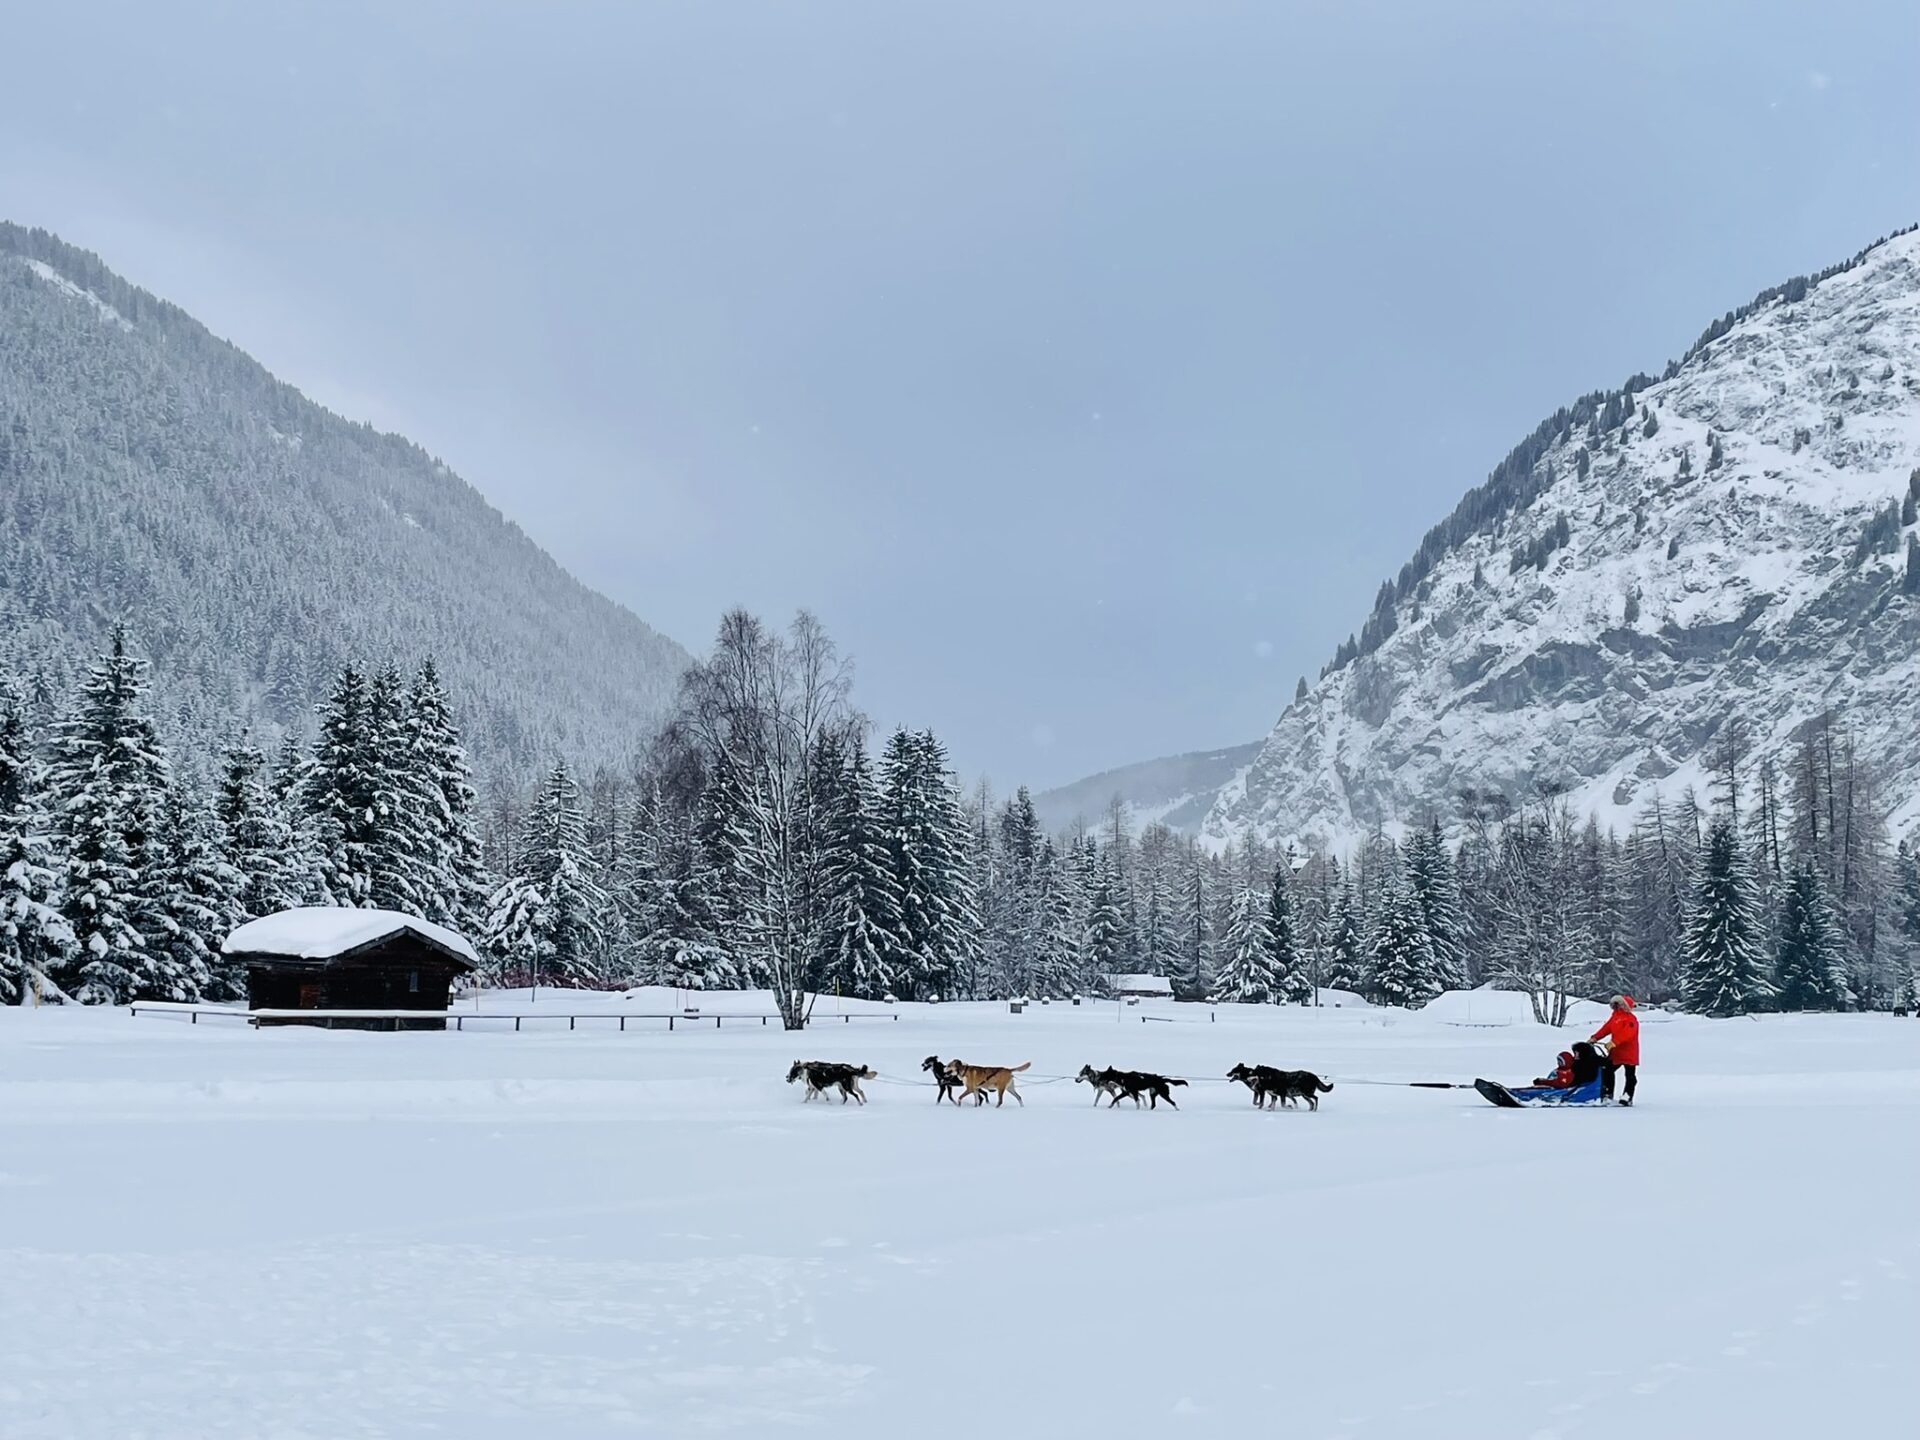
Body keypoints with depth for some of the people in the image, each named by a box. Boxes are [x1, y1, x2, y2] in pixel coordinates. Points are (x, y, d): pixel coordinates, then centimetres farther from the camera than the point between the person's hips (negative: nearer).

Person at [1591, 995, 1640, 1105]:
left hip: (1629, 1053, -8)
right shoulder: (1614, 1017, 10)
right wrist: (1594, 1038, -3)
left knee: (1630, 1075, 2)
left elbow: (1626, 1034, -31)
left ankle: (1628, 1097, 6)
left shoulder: (1631, 1019, -17)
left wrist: (1613, 1042, -42)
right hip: (1615, 1052, 8)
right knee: (1607, 1071, 10)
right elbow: (1606, 1028, 8)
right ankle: (1608, 1093, 18)